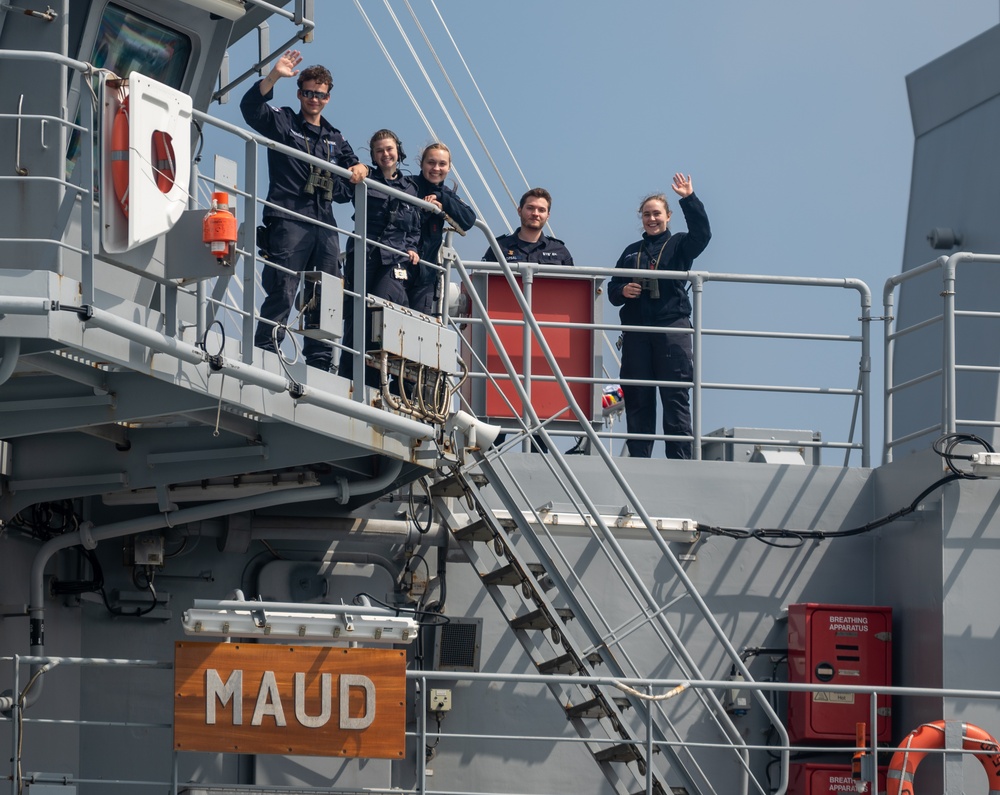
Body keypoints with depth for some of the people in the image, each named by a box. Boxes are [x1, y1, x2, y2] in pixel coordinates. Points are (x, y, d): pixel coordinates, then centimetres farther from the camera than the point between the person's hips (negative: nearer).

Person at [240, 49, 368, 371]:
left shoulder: (334, 138, 26)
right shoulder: (283, 122, 9)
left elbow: (352, 164, 27)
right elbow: (251, 106, -6)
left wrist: (359, 168, 2)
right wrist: (274, 75, -18)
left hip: (324, 224, 6)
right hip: (288, 220, -6)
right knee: (282, 292, -14)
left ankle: (320, 361, 6)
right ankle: (264, 353, -14)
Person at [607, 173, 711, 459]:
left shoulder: (678, 245, 9)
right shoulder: (632, 251, 19)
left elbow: (702, 233, -12)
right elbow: (613, 289, 19)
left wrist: (689, 199, -21)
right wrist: (623, 291, -4)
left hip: (672, 328, -4)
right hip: (636, 331, 4)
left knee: (676, 398, -7)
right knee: (637, 399, 3)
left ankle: (680, 460, -8)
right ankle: (638, 459, 6)